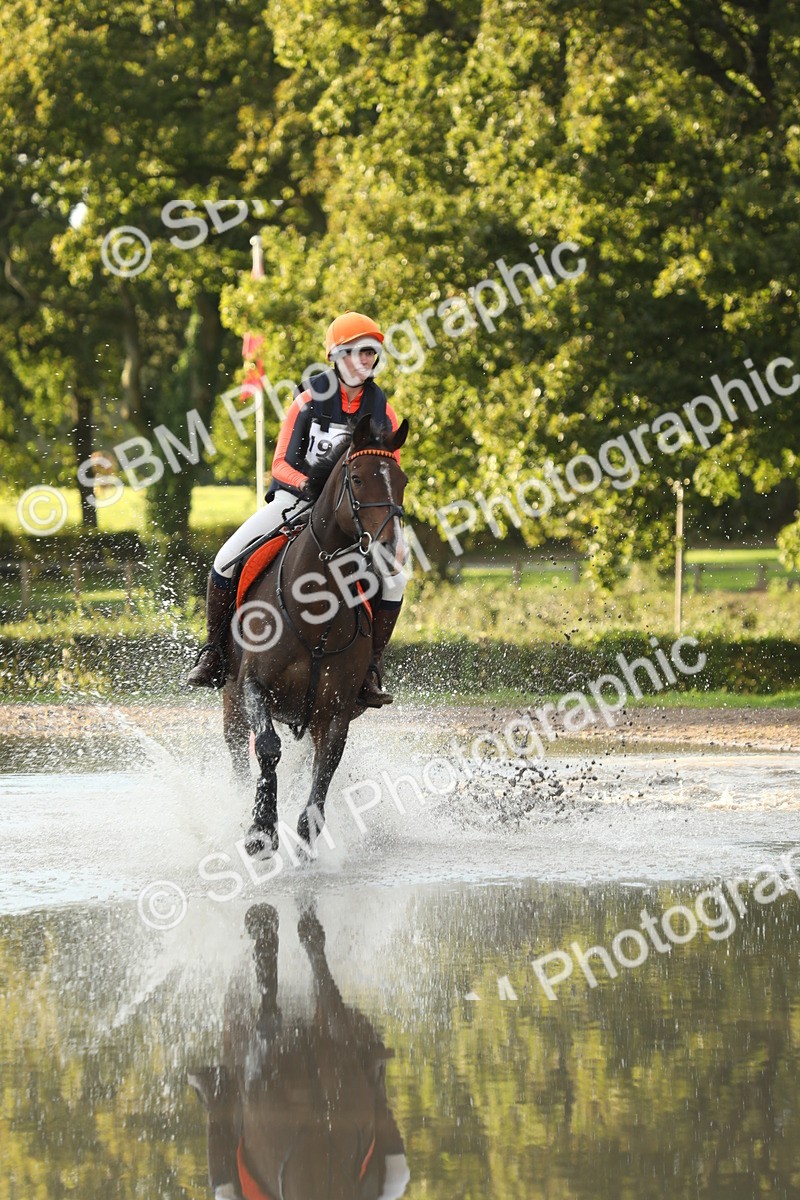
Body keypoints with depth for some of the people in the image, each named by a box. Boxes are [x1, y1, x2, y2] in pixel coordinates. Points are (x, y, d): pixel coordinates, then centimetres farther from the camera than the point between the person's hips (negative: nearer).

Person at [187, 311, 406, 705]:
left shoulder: (383, 413, 1)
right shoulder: (310, 400, -5)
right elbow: (281, 464, -6)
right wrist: (309, 483, -27)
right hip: (296, 497, -1)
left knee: (393, 580, -21)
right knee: (227, 560, -20)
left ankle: (370, 669, -7)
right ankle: (213, 651, -3)